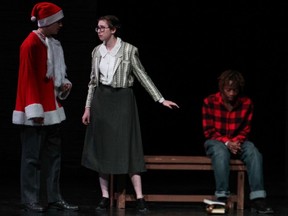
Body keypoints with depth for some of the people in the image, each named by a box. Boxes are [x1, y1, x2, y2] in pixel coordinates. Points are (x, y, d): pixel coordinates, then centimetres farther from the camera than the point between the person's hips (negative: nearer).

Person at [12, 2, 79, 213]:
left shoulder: (53, 44, 11)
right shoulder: (31, 44, -14)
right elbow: (28, 78, -17)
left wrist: (65, 84, 3)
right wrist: (35, 110, -19)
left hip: (52, 109, 9)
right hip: (36, 112, -9)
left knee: (54, 154, 11)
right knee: (32, 156, -1)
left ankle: (53, 197, 16)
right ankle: (31, 200, 5)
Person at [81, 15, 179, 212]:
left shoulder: (128, 50, -8)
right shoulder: (97, 51, 6)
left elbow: (142, 76, -5)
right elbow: (93, 81, 13)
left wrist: (161, 99, -9)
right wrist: (88, 108, 10)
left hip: (122, 100, -4)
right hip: (101, 100, 4)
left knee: (128, 147, -8)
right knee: (101, 149, 4)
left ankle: (140, 198, -7)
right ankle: (105, 197, 10)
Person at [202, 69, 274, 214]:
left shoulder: (247, 103, -3)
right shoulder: (210, 102, -9)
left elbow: (245, 130, 2)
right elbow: (209, 132, -8)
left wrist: (236, 142, -20)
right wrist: (227, 143, -24)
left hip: (237, 142, 2)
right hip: (216, 142, -2)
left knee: (254, 153, -29)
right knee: (221, 153, -38)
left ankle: (258, 199, -36)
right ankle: (222, 197, -40)